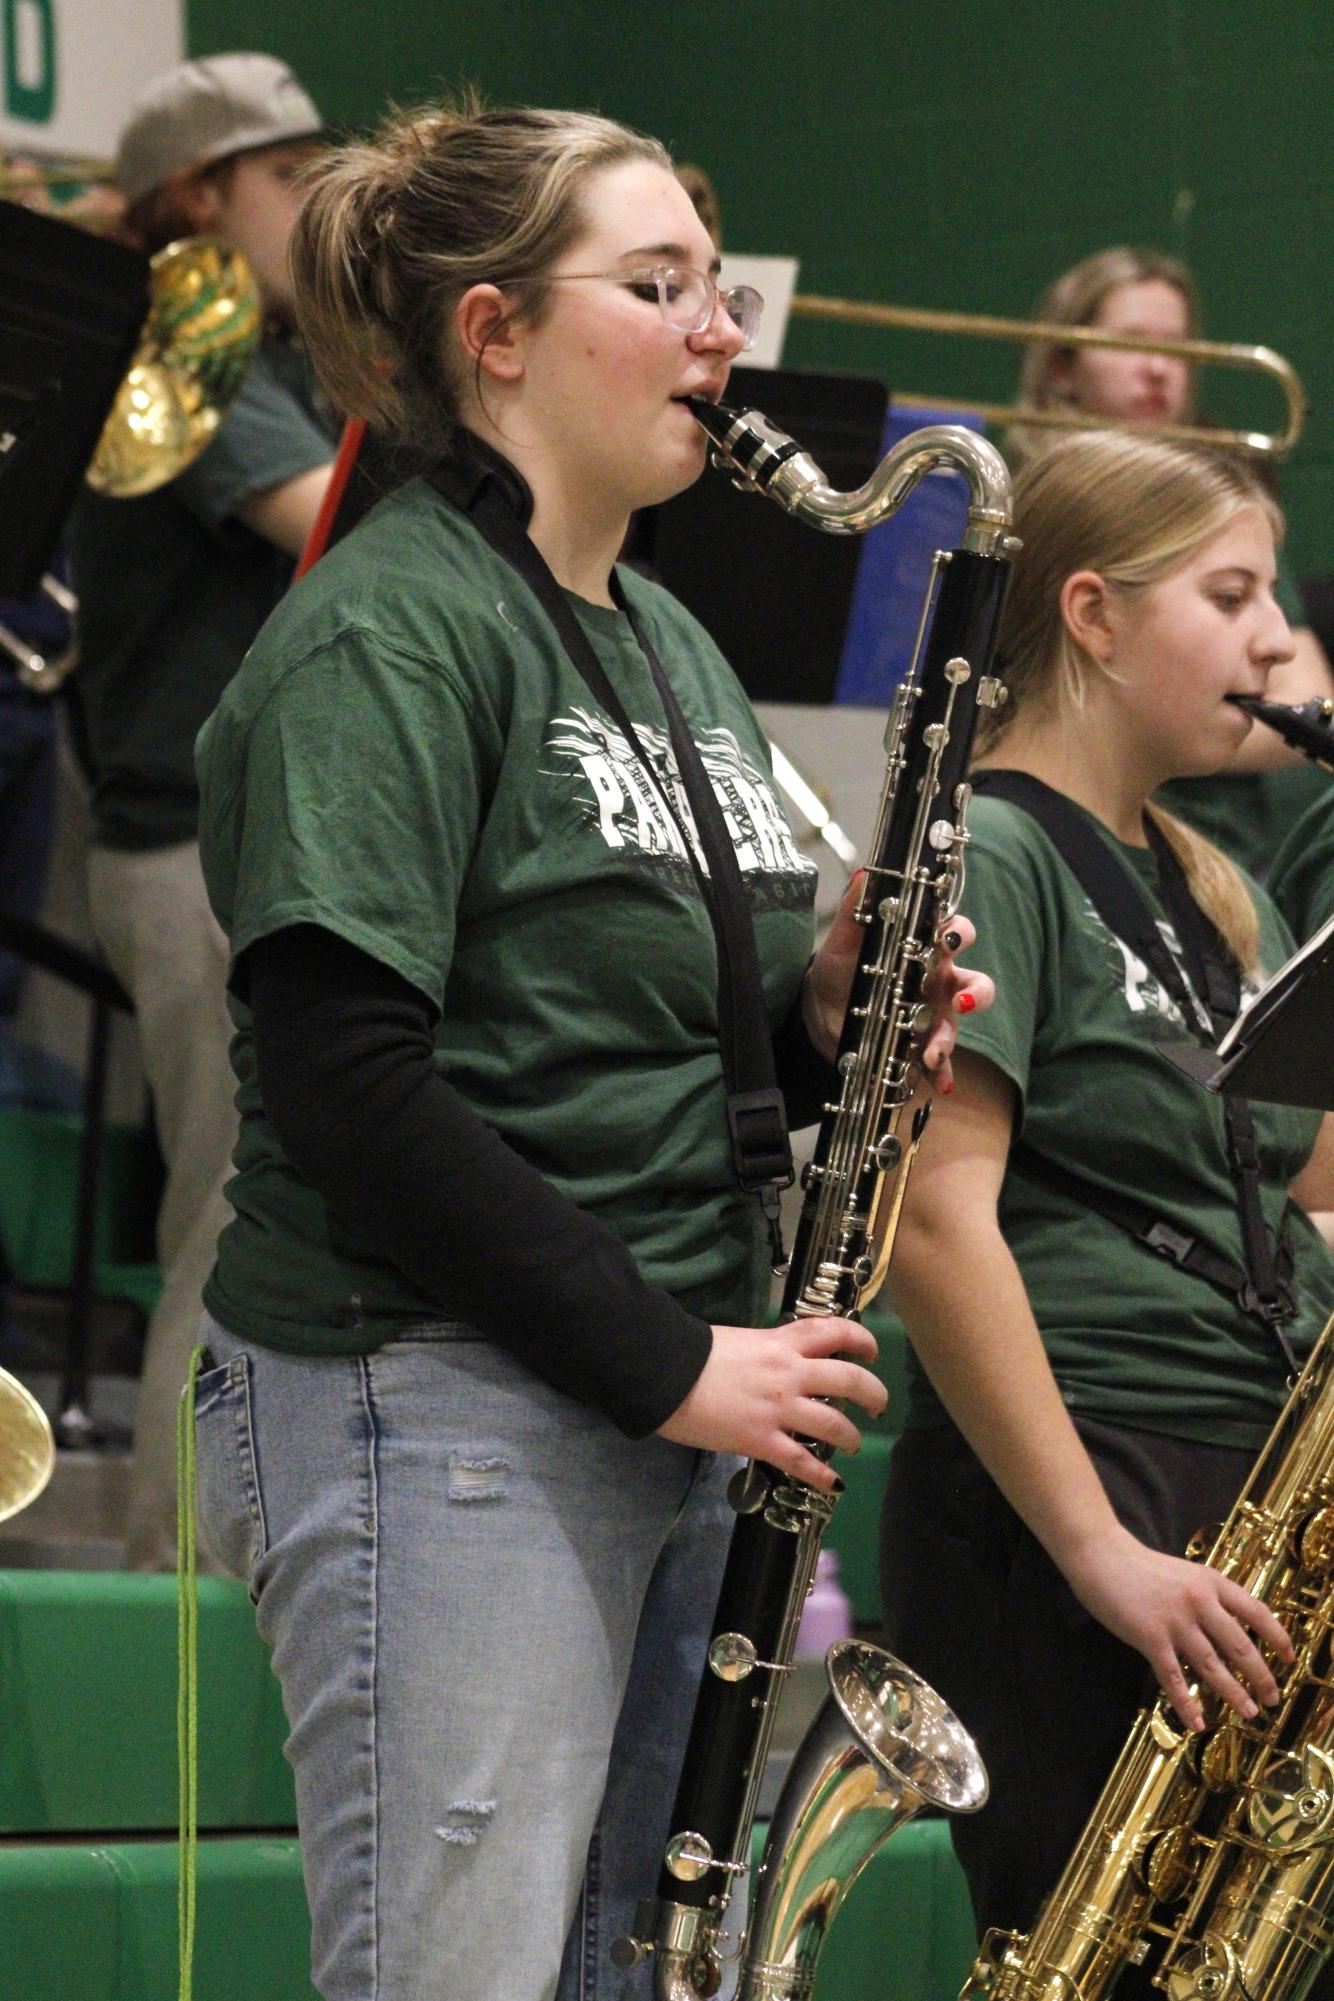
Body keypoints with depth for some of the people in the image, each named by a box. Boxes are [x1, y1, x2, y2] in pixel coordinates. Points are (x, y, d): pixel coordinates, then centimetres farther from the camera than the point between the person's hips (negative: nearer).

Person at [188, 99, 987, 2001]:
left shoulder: (670, 641, 18)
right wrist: (665, 1362, -18)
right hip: (438, 1407, -9)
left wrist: (820, 1013, 0)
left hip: (671, 1407, 9)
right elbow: (348, 1085, -18)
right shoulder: (385, 635, -10)